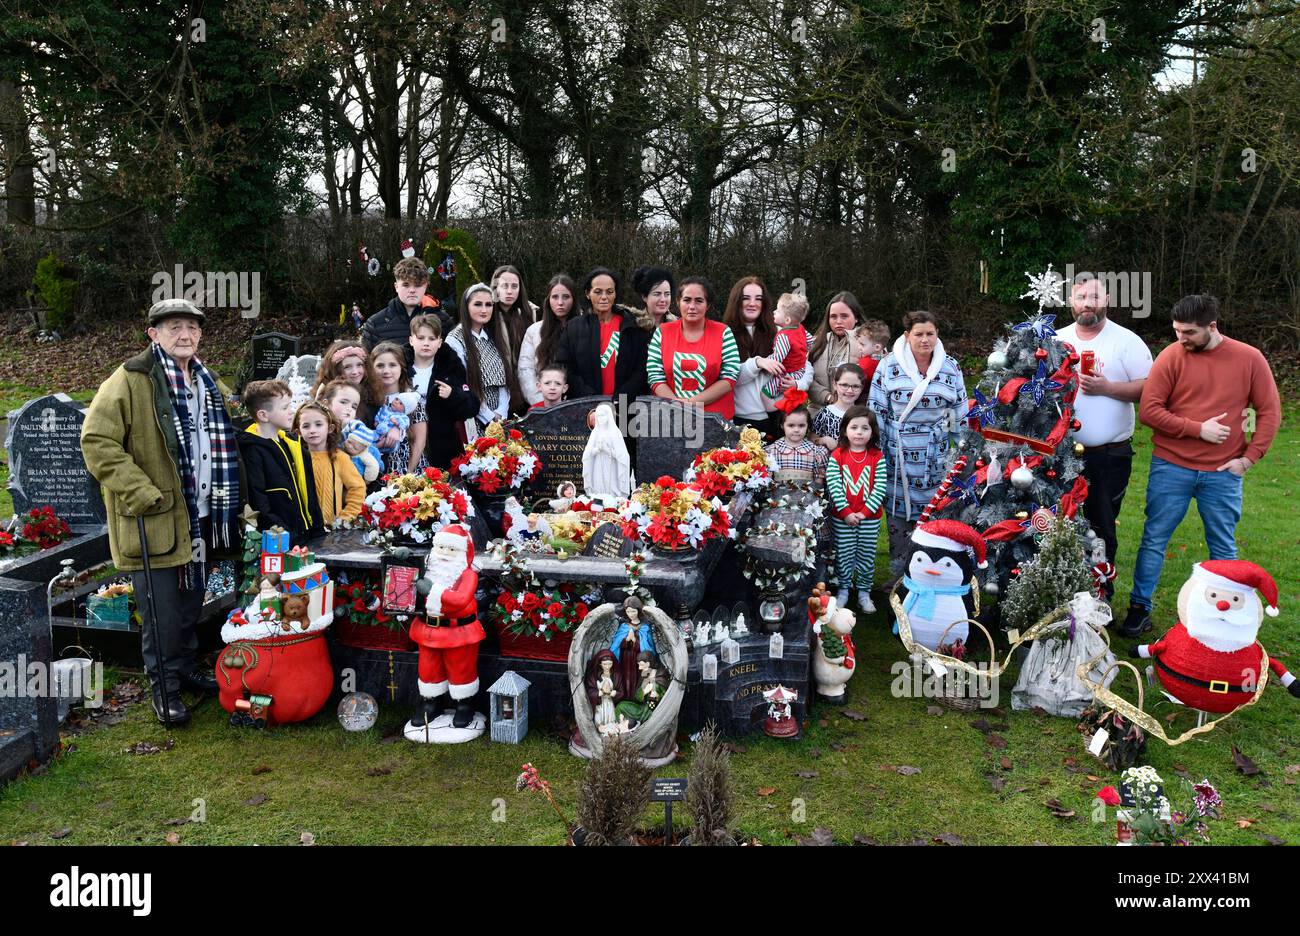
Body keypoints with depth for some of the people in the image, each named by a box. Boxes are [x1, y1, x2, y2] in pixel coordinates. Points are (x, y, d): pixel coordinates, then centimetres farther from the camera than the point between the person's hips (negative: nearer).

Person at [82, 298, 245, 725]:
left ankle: (185, 669, 34)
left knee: (191, 602, 18)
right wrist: (138, 492, -22)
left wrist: (228, 504, 18)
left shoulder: (206, 382, 14)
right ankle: (164, 687, 15)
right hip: (154, 518, -7)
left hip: (198, 517, 7)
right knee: (163, 612, 0)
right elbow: (96, 440, -18)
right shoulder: (130, 380, -11)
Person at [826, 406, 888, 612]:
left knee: (867, 556, 10)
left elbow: (880, 488, -8)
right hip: (842, 518, 0)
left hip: (870, 518, 0)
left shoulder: (878, 457, -4)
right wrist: (846, 512, -16)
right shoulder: (837, 456, -5)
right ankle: (843, 590, 26)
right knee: (843, 555, 10)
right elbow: (834, 486, -10)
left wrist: (865, 512, -15)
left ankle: (864, 592, 25)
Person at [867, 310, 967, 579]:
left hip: (934, 457, 1)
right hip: (898, 453, -1)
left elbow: (960, 415, 9)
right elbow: (876, 411, -1)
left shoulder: (951, 368, 2)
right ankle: (898, 573, 18)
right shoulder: (889, 366, -4)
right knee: (897, 508, 5)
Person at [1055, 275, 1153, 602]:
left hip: (1109, 455, -3)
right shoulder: (1056, 340, 10)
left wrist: (1106, 387, -17)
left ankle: (1101, 593, 16)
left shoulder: (1127, 341, -2)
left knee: (1101, 526, 3)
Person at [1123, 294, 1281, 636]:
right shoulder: (1171, 356, -7)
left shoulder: (1249, 358, -2)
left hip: (1224, 472, 1)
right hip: (1171, 468, -1)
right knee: (1154, 539, 4)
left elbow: (1269, 411, 4)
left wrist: (1250, 457, -4)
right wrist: (1198, 429, -15)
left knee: (1223, 547, 12)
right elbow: (1148, 410, -11)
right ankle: (1140, 608, 16)